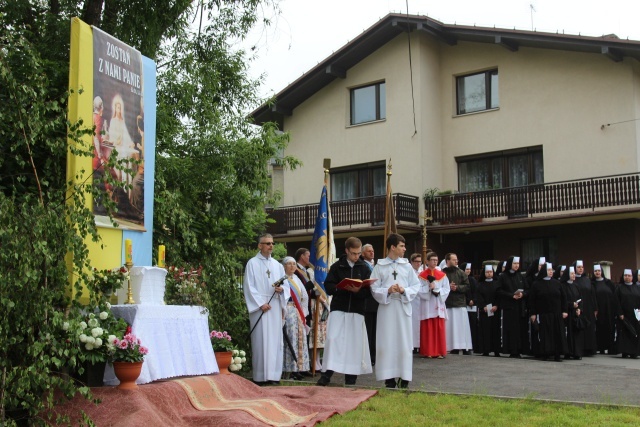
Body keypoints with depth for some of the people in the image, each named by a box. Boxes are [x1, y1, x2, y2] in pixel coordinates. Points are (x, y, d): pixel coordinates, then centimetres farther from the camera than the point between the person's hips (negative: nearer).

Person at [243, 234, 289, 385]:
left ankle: (273, 374, 6)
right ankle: (259, 376, -2)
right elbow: (248, 286, -4)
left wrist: (282, 289, -10)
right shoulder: (252, 263, 2)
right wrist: (260, 303, -12)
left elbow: (286, 285, 14)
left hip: (275, 307, 4)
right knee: (260, 340, -6)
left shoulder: (277, 265, 16)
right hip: (259, 307, -4)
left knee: (275, 340, 2)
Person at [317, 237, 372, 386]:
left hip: (357, 311, 1)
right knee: (333, 339, -9)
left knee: (355, 342, 1)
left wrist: (358, 290, -19)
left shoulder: (364, 268, 6)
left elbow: (369, 290, 1)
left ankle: (351, 377, 10)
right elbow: (328, 286, -1)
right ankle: (327, 373, -2)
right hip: (338, 308, -1)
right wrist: (342, 287, -18)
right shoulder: (337, 266, 4)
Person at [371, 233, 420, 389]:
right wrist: (387, 291, -16)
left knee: (404, 342, 2)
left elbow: (416, 286, 6)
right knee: (386, 343, -1)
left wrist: (404, 290, -11)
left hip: (403, 307, 1)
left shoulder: (407, 266, 7)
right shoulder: (379, 266, 2)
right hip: (386, 308, -1)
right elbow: (374, 288, -1)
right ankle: (389, 377, 5)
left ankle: (404, 378, 9)